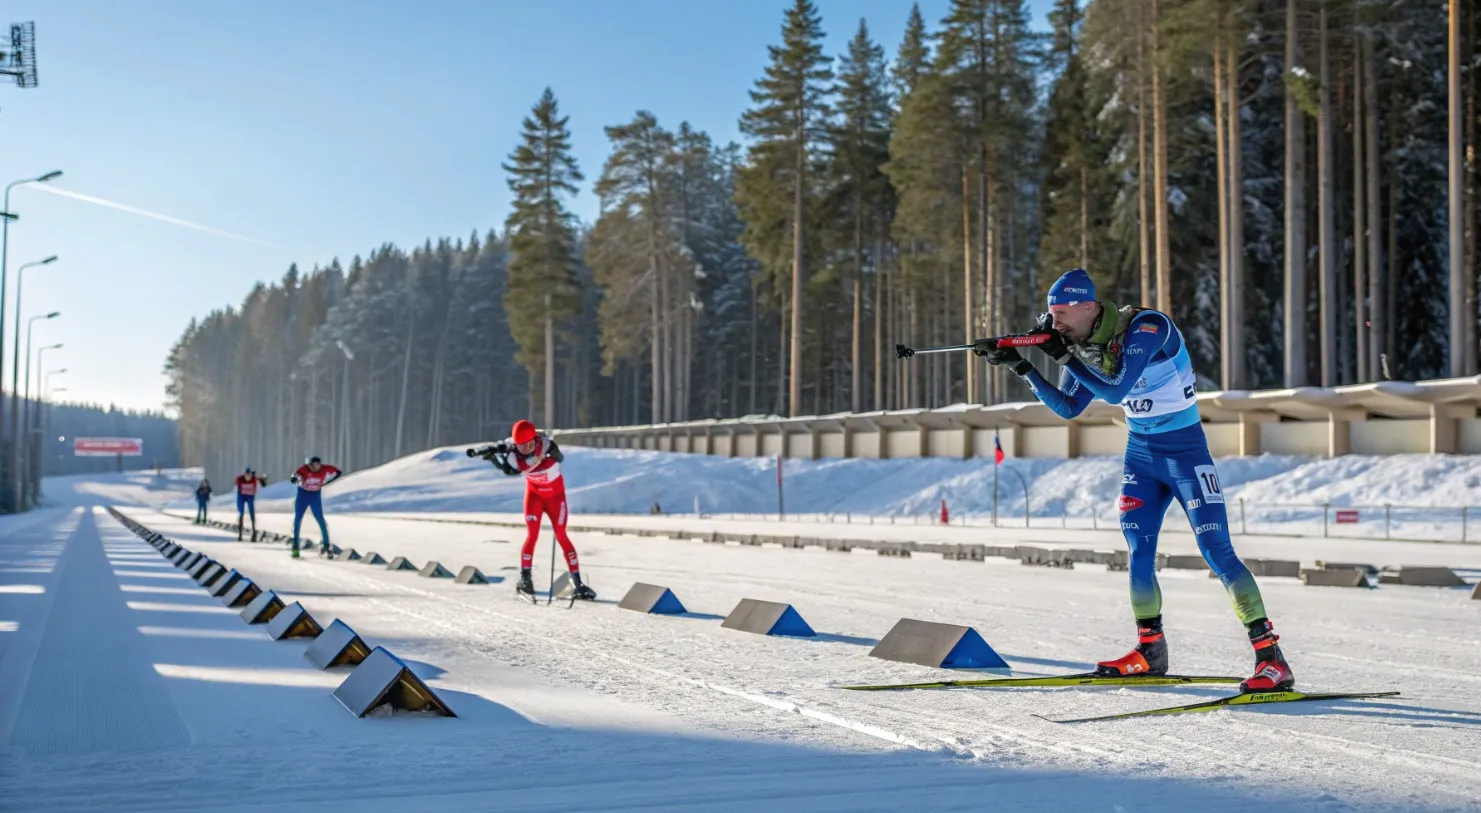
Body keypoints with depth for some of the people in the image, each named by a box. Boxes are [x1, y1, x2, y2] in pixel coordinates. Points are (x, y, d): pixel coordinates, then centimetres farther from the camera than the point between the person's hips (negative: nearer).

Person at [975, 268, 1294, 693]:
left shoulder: (1147, 325, -23)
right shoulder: (1084, 344, -1)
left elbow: (1116, 390, -32)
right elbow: (1067, 408, 4)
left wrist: (1065, 356, -27)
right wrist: (1020, 367, -5)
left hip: (1185, 451, -7)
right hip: (1141, 453, 7)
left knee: (1217, 551, -12)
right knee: (1139, 552, 5)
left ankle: (1272, 658, -10)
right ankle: (1150, 651, 19)